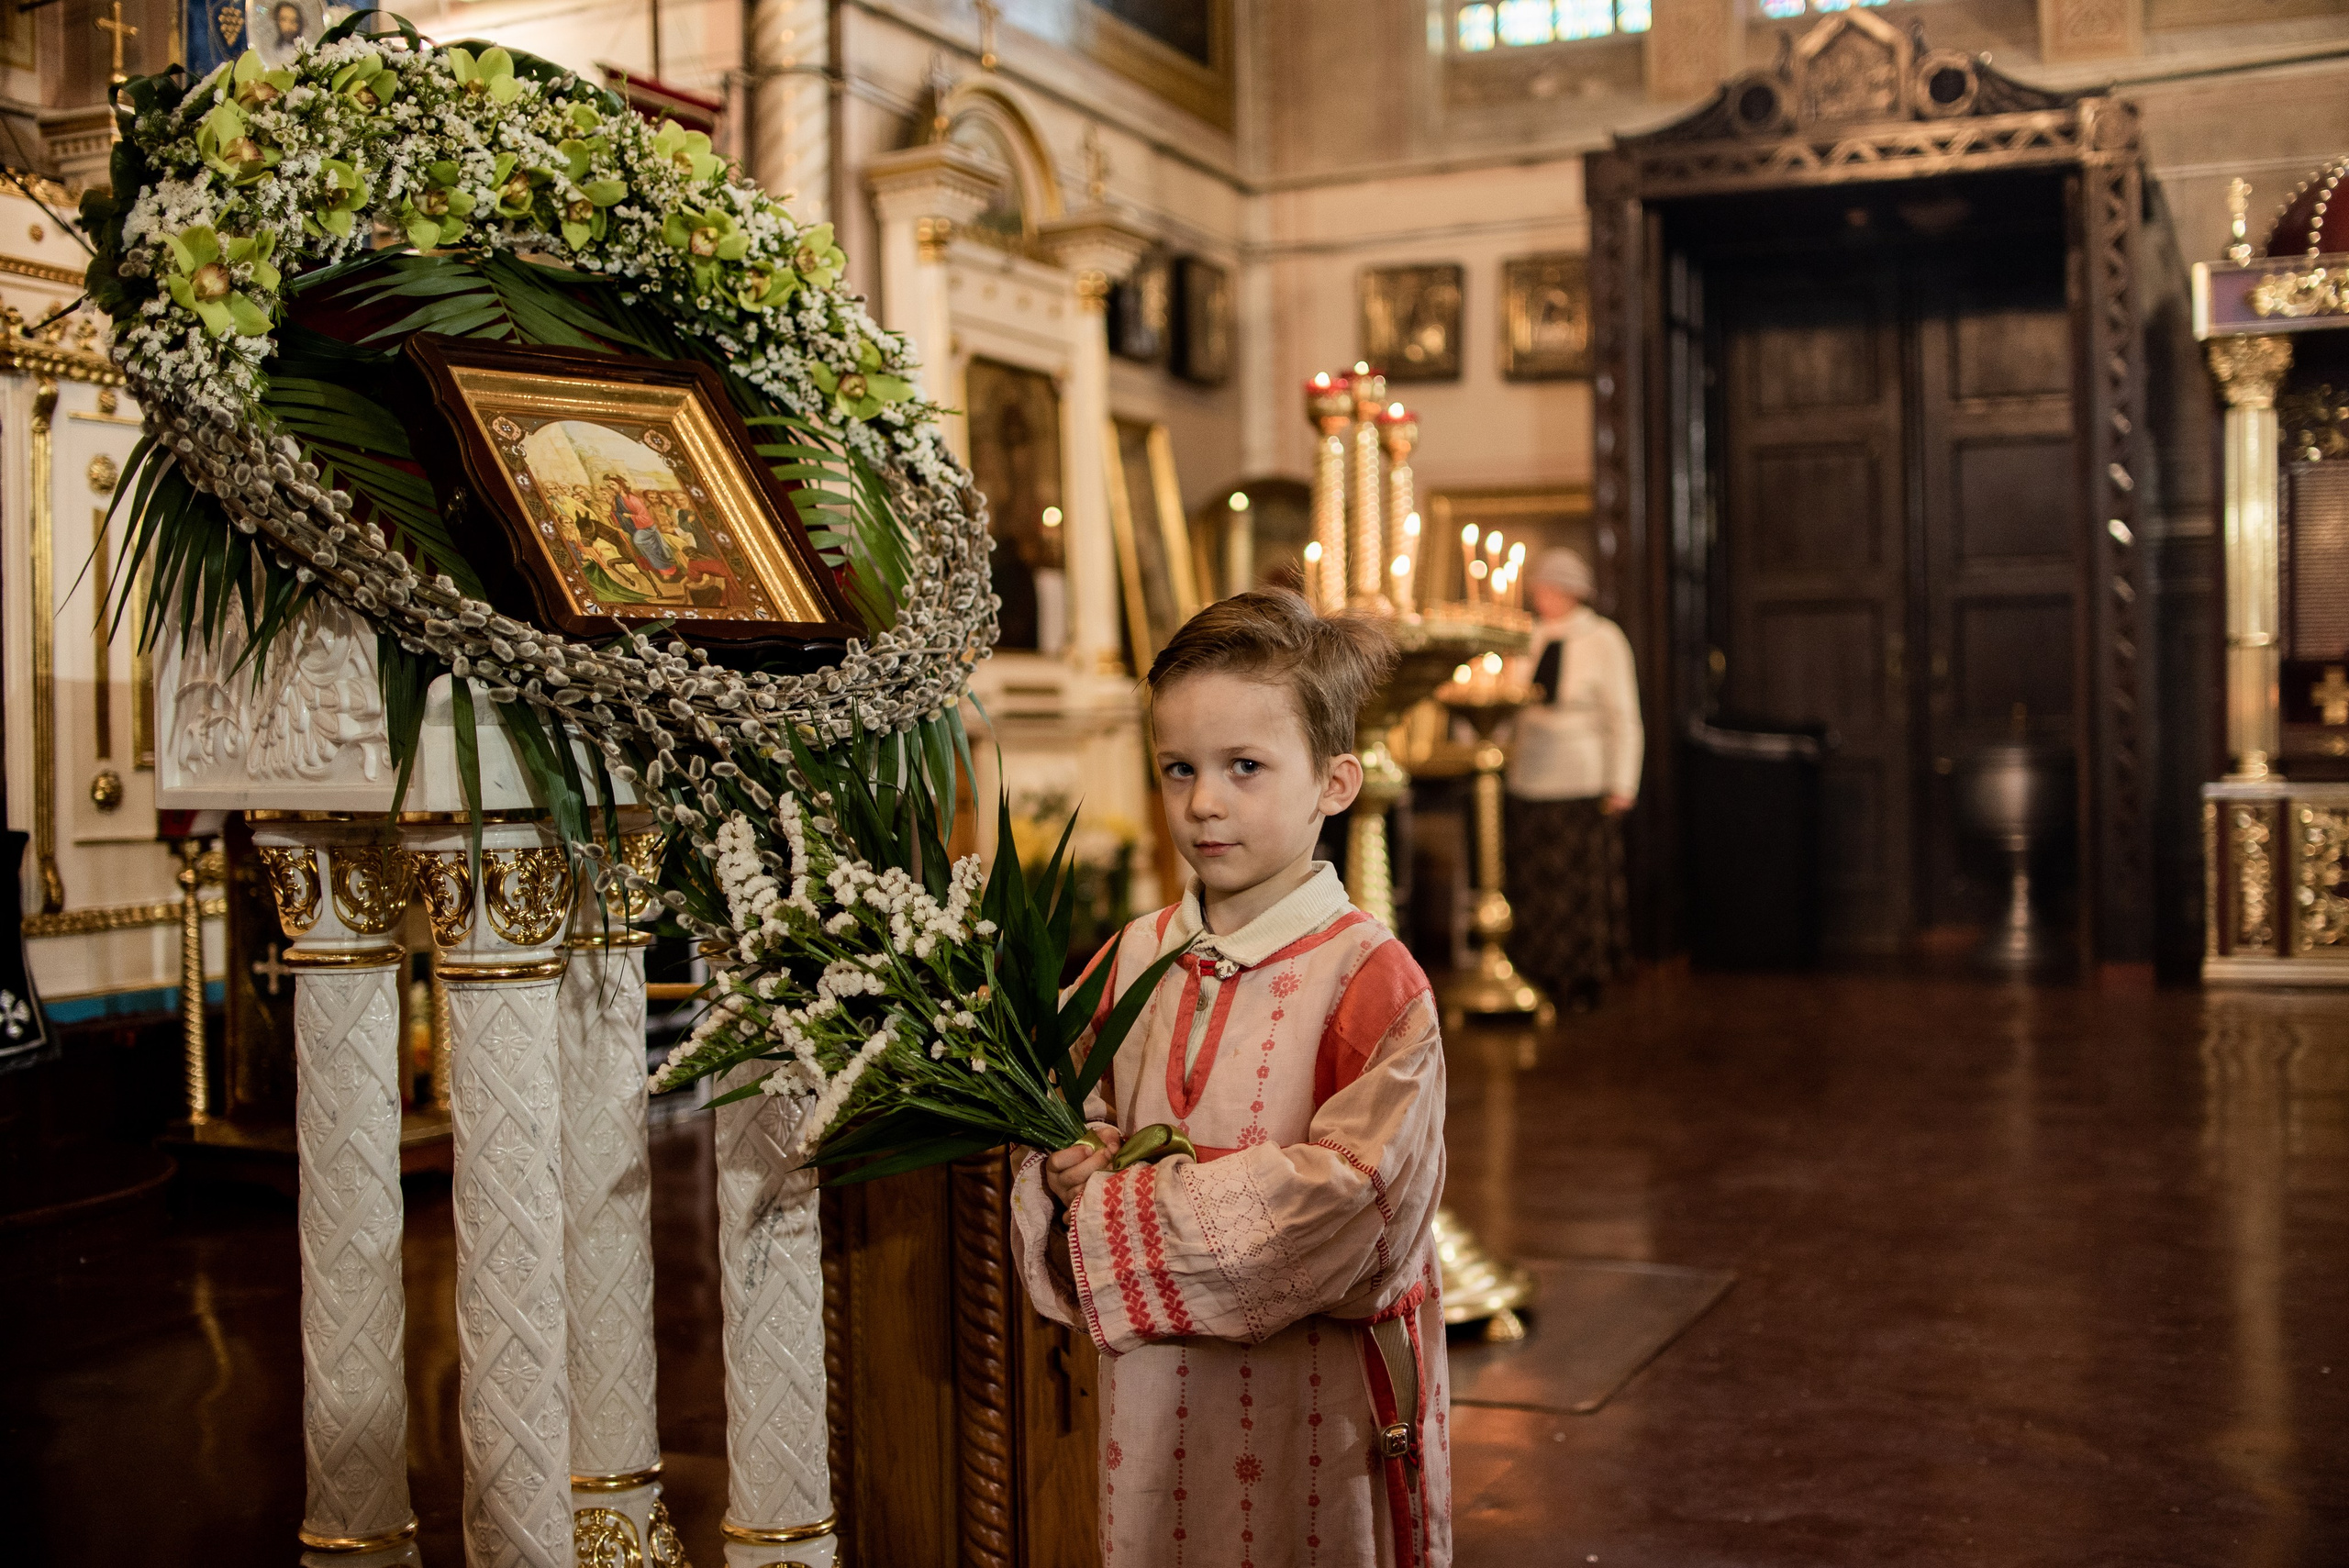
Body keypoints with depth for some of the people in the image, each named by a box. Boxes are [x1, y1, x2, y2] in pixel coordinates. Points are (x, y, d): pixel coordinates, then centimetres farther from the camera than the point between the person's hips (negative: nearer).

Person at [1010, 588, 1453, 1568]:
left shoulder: (1369, 981, -14)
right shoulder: (1134, 960, 2)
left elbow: (1341, 1197, -22)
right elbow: (1070, 1132, 10)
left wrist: (1126, 1206, -18)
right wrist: (1067, 1171, -14)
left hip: (1312, 1404, -4)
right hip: (1151, 1393, 4)